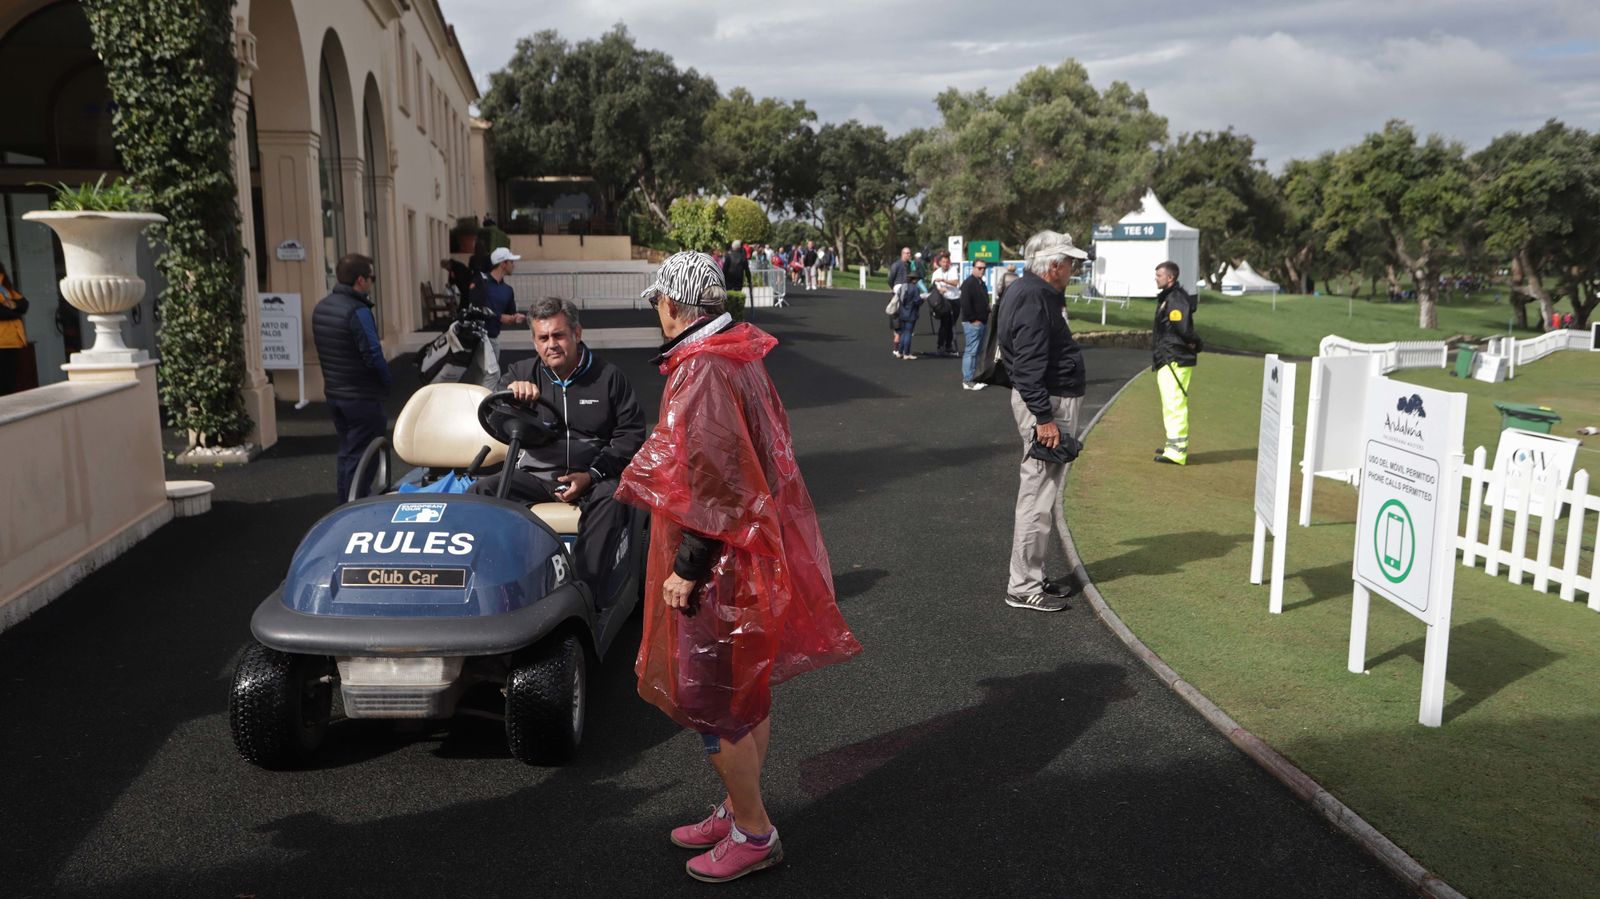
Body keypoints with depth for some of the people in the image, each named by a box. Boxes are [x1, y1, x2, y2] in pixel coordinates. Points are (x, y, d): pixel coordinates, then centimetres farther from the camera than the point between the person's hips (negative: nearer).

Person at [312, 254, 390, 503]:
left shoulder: (321, 307, 8)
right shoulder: (358, 311, -20)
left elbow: (321, 348, 14)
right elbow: (373, 355, -22)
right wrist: (386, 382, -6)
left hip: (334, 393, 9)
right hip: (362, 396, -9)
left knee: (346, 453, 20)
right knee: (361, 457, -3)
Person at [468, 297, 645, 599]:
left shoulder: (609, 376, 5)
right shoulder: (522, 373, 11)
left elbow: (631, 433, 2)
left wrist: (592, 475, -12)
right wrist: (510, 391, -27)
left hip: (591, 476, -2)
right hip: (534, 474, 3)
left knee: (610, 498, -36)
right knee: (480, 491, -23)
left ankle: (586, 594, -36)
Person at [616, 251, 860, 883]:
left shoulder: (703, 372, -21)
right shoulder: (741, 358, 10)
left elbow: (713, 482, -25)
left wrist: (687, 566, -20)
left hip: (719, 562, -10)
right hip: (755, 544, 10)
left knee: (710, 699, 2)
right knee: (745, 692, 19)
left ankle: (753, 835, 15)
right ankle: (739, 809, 34)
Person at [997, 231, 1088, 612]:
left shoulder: (1035, 294, 15)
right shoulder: (1033, 300, -19)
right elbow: (1029, 367, -25)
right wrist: (1044, 417, -25)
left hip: (1053, 401, 11)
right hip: (1046, 404, -11)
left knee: (1044, 494, 17)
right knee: (1038, 497, -6)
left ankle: (1033, 575, 26)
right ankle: (1023, 587, 0)